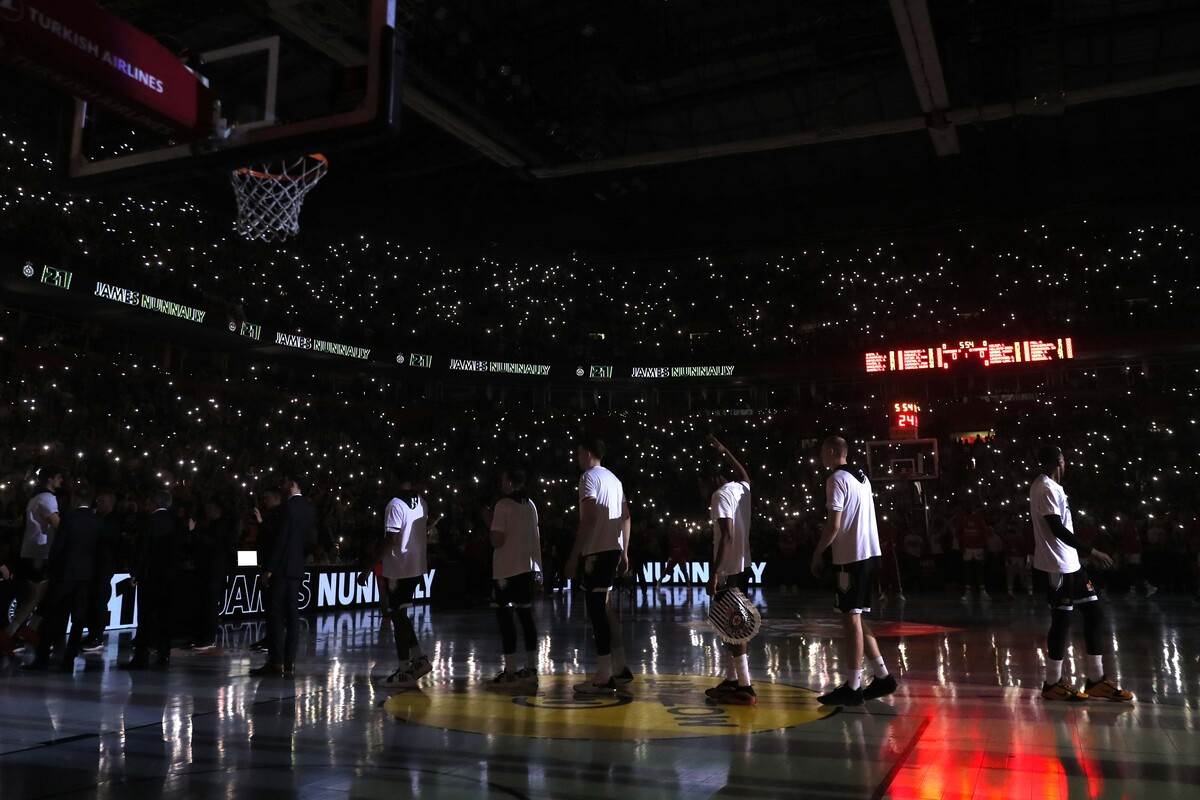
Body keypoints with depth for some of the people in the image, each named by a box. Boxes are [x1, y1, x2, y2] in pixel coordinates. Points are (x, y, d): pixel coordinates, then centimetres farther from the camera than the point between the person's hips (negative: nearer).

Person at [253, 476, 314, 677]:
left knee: (276, 616, -3)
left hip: (281, 569, -8)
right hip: (297, 568, 8)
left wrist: (268, 569, -14)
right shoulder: (309, 508, 10)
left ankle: (276, 663, -2)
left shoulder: (288, 507, -13)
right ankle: (290, 664, 9)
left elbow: (280, 539, -17)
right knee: (292, 616, 7)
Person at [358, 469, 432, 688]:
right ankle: (418, 658, 16)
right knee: (401, 615, 20)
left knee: (398, 617, 1)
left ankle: (404, 672, 6)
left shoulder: (395, 504, -16)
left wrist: (367, 568, -18)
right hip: (417, 567, 7)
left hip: (398, 569, -7)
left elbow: (389, 540, -21)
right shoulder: (421, 503, 7)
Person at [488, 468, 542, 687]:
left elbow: (497, 540, -16)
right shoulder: (530, 505, 11)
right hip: (527, 568, 7)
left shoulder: (503, 505, -11)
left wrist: (490, 524, 2)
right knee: (525, 616, 10)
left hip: (506, 570, -7)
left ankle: (509, 671, -3)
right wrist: (537, 569, 19)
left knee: (504, 617, -2)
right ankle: (531, 669, 14)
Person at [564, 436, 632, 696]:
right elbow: (625, 517, 18)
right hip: (613, 549, 9)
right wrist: (624, 553, 21)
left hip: (597, 551, -9)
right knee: (606, 608, 17)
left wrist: (574, 556, -16)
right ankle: (620, 668, 22)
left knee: (597, 610, -6)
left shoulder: (589, 477, -8)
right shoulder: (614, 479, 18)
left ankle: (604, 677, -5)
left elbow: (588, 518, -18)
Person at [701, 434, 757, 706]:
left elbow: (726, 536, -22)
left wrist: (713, 573, -22)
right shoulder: (742, 488, 12)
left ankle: (745, 688, -6)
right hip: (743, 567, 9)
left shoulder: (720, 494, -13)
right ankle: (732, 680, 24)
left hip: (728, 570, -9)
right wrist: (724, 451, 46)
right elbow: (744, 474, 39)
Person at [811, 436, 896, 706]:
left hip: (851, 556, -9)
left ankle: (853, 687, 0)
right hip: (869, 552, 9)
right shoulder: (862, 477, 16)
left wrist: (817, 554, -8)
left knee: (851, 618, -4)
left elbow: (834, 525, -17)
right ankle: (882, 676, 20)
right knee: (855, 617, 16)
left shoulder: (837, 479, -12)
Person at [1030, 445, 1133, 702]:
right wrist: (1091, 552, -22)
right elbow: (1057, 529, -24)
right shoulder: (1046, 489, -18)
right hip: (1058, 565, -10)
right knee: (1062, 620, -3)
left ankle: (1096, 680, 17)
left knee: (1094, 613, 11)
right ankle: (1053, 683, 8)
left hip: (1069, 562, 10)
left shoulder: (1048, 486, 15)